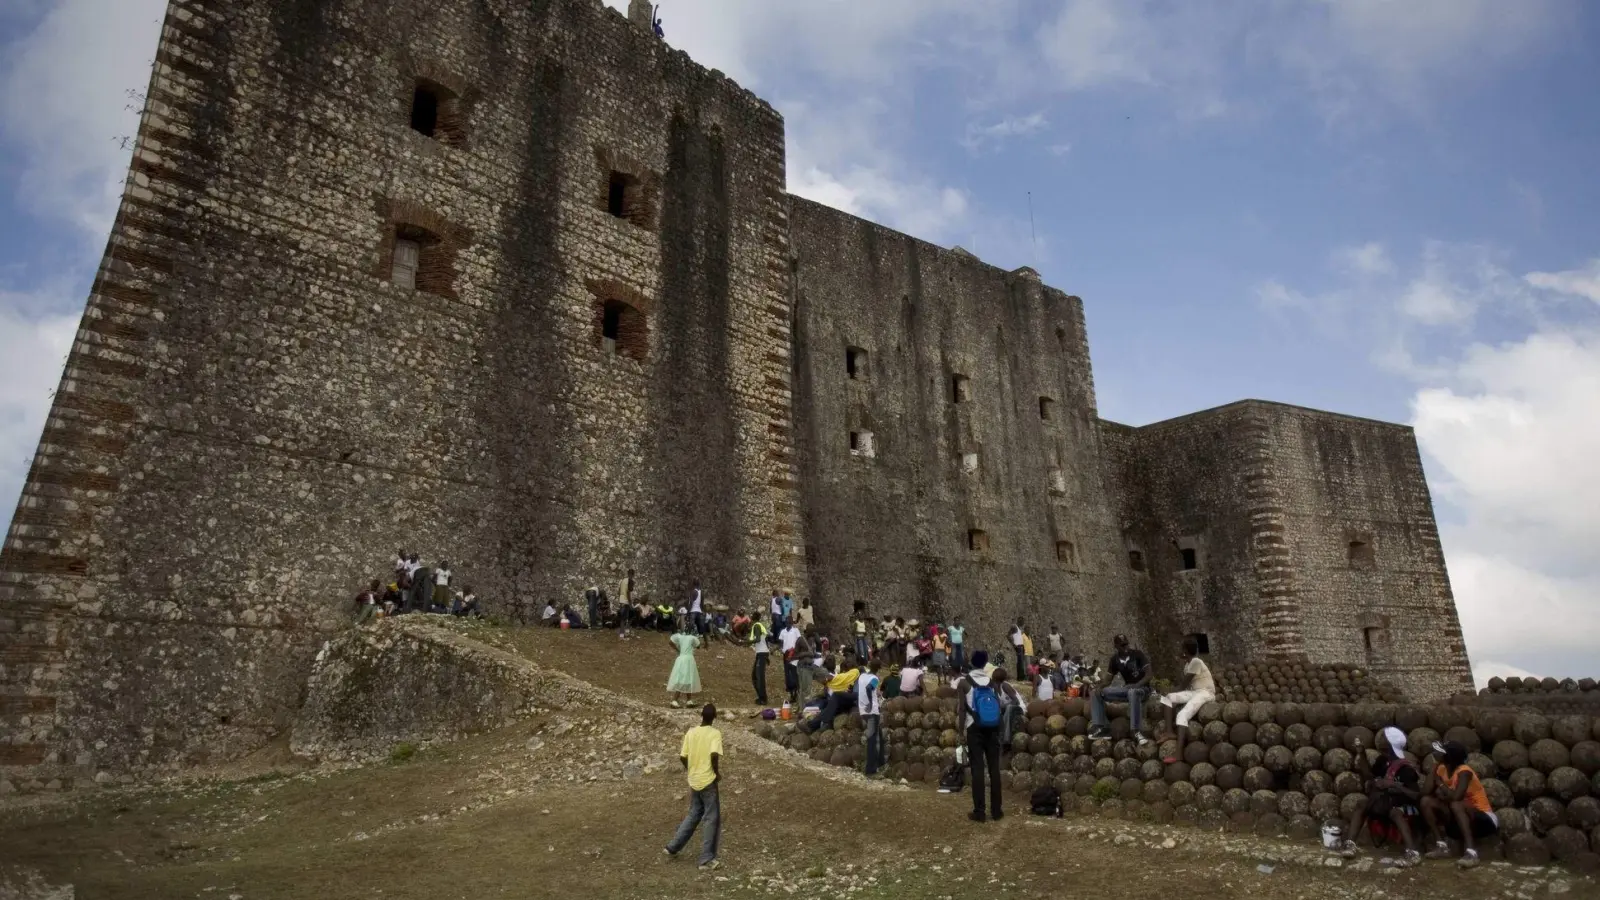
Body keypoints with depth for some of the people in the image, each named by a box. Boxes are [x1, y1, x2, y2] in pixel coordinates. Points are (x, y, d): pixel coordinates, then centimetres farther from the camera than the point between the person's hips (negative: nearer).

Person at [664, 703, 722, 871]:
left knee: (694, 815, 23)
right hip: (708, 781, -6)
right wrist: (717, 772, -10)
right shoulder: (715, 733, -13)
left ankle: (673, 847, 26)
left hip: (693, 780, 6)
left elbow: (683, 757, 4)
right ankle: (707, 859, 9)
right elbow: (714, 755, -27)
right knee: (712, 819, 6)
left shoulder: (690, 732, 2)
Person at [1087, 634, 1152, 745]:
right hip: (1126, 688, 6)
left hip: (1142, 687, -6)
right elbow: (1109, 678, 8)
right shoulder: (1115, 658, 5)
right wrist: (1098, 687, -13)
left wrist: (1136, 685, -32)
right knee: (1095, 693, -8)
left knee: (1132, 692, -44)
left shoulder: (1138, 653, -11)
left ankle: (1136, 732, -38)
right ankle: (1101, 727, -15)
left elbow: (1148, 675, -16)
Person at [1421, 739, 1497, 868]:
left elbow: (1456, 797, -35)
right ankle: (1442, 846, -11)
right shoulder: (1440, 769, 0)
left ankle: (1471, 852, -38)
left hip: (1483, 819, -7)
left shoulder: (1464, 771, -20)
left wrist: (1440, 784, -16)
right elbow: (1425, 792, -9)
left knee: (1455, 805, -36)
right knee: (1426, 801, -11)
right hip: (1460, 819, 7)